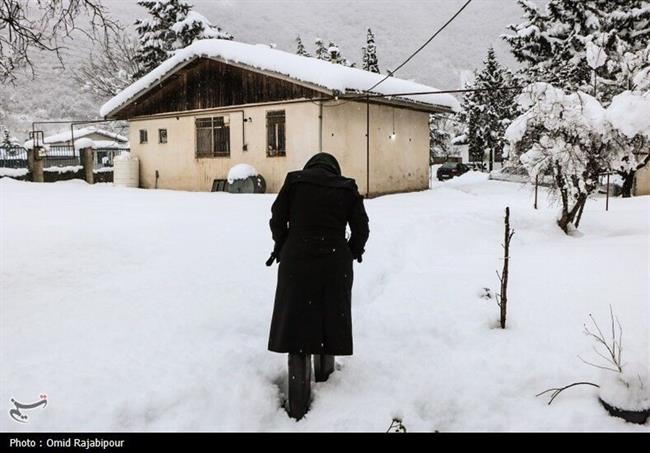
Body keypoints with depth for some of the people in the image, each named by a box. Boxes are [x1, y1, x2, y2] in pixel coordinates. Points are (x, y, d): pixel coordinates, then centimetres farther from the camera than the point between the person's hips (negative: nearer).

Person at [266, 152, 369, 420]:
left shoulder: (294, 180, 4)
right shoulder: (347, 187, 7)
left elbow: (277, 220, 2)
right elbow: (361, 228, 4)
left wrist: (282, 249, 17)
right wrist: (351, 255, 20)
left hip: (296, 264, -1)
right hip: (335, 266, 1)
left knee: (297, 329, 5)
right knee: (329, 324, 19)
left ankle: (298, 408, 8)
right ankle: (325, 380, 35)